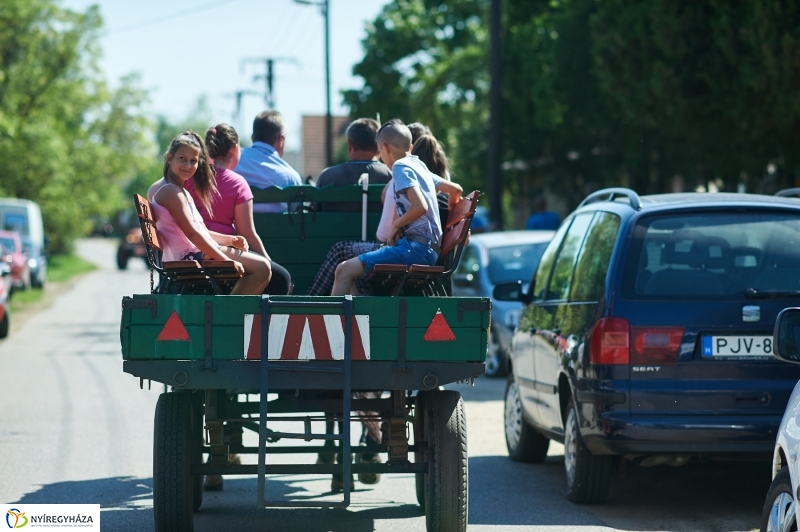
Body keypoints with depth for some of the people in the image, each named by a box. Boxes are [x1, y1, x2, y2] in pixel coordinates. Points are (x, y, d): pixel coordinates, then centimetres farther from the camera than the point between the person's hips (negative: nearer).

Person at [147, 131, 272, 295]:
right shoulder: (171, 192, -14)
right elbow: (192, 233, -20)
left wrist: (230, 240, 8)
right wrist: (225, 260, -20)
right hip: (192, 257, -11)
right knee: (262, 268, -17)